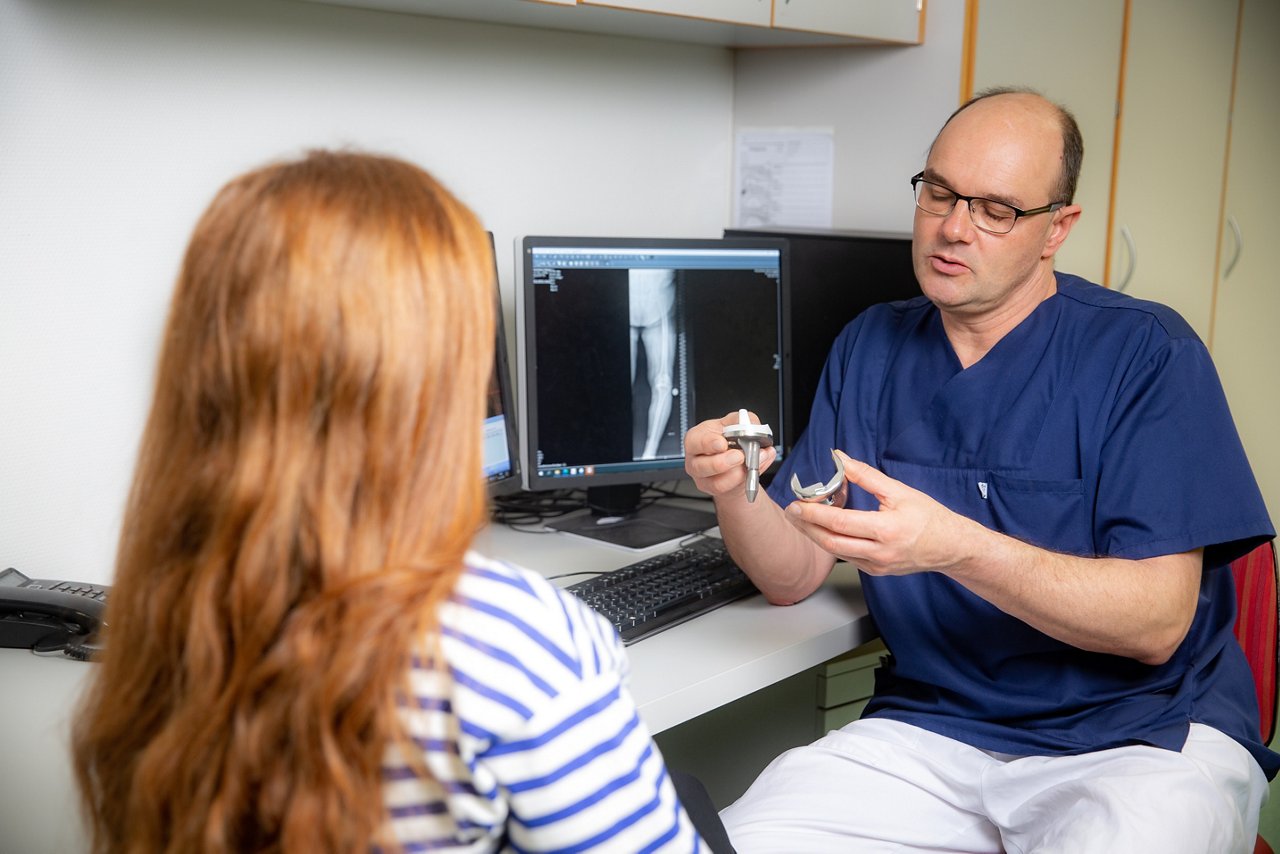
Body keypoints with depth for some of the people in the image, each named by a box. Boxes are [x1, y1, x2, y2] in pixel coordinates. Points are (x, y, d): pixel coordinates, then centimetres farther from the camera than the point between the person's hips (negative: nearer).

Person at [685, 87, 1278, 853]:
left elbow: (1157, 623, -15)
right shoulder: (870, 348, 7)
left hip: (1142, 737, -2)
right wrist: (734, 493, -17)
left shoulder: (1144, 352, -8)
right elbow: (793, 577, 5)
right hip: (930, 728, 3)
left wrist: (955, 548, -29)